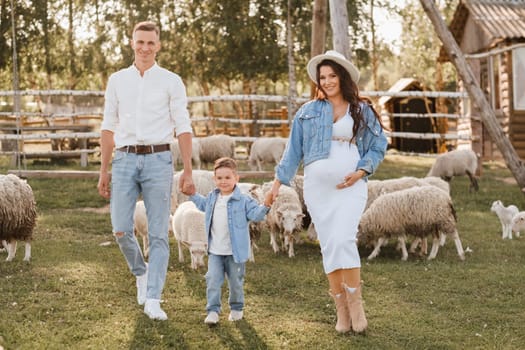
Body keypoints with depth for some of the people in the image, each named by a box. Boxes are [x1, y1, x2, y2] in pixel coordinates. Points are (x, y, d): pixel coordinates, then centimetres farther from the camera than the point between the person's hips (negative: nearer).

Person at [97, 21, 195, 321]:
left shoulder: (171, 82, 4)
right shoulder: (117, 80, 12)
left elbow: (183, 127, 2)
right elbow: (109, 127, 14)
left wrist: (188, 171, -4)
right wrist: (103, 171, 10)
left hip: (158, 159, -2)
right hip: (125, 159, 2)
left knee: (158, 234, -3)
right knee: (121, 229, -3)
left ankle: (153, 300, 2)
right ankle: (141, 271, 27)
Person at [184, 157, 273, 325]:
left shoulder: (243, 200, -11)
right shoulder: (212, 198, 7)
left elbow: (255, 215, -17)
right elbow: (203, 204, 29)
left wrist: (265, 205, -32)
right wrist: (193, 196, 27)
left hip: (235, 251, -4)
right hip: (215, 251, 4)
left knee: (236, 282, 10)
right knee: (212, 280, -4)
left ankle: (236, 308, 29)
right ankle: (213, 310, 0)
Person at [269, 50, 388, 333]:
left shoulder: (362, 111, 7)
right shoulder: (308, 111, 10)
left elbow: (378, 147, 10)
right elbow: (293, 150, 12)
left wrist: (361, 172, -6)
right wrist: (278, 182, 6)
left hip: (350, 187, -2)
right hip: (317, 187, 2)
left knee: (343, 240, -19)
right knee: (329, 247, 1)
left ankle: (356, 304, -7)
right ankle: (342, 311, 8)